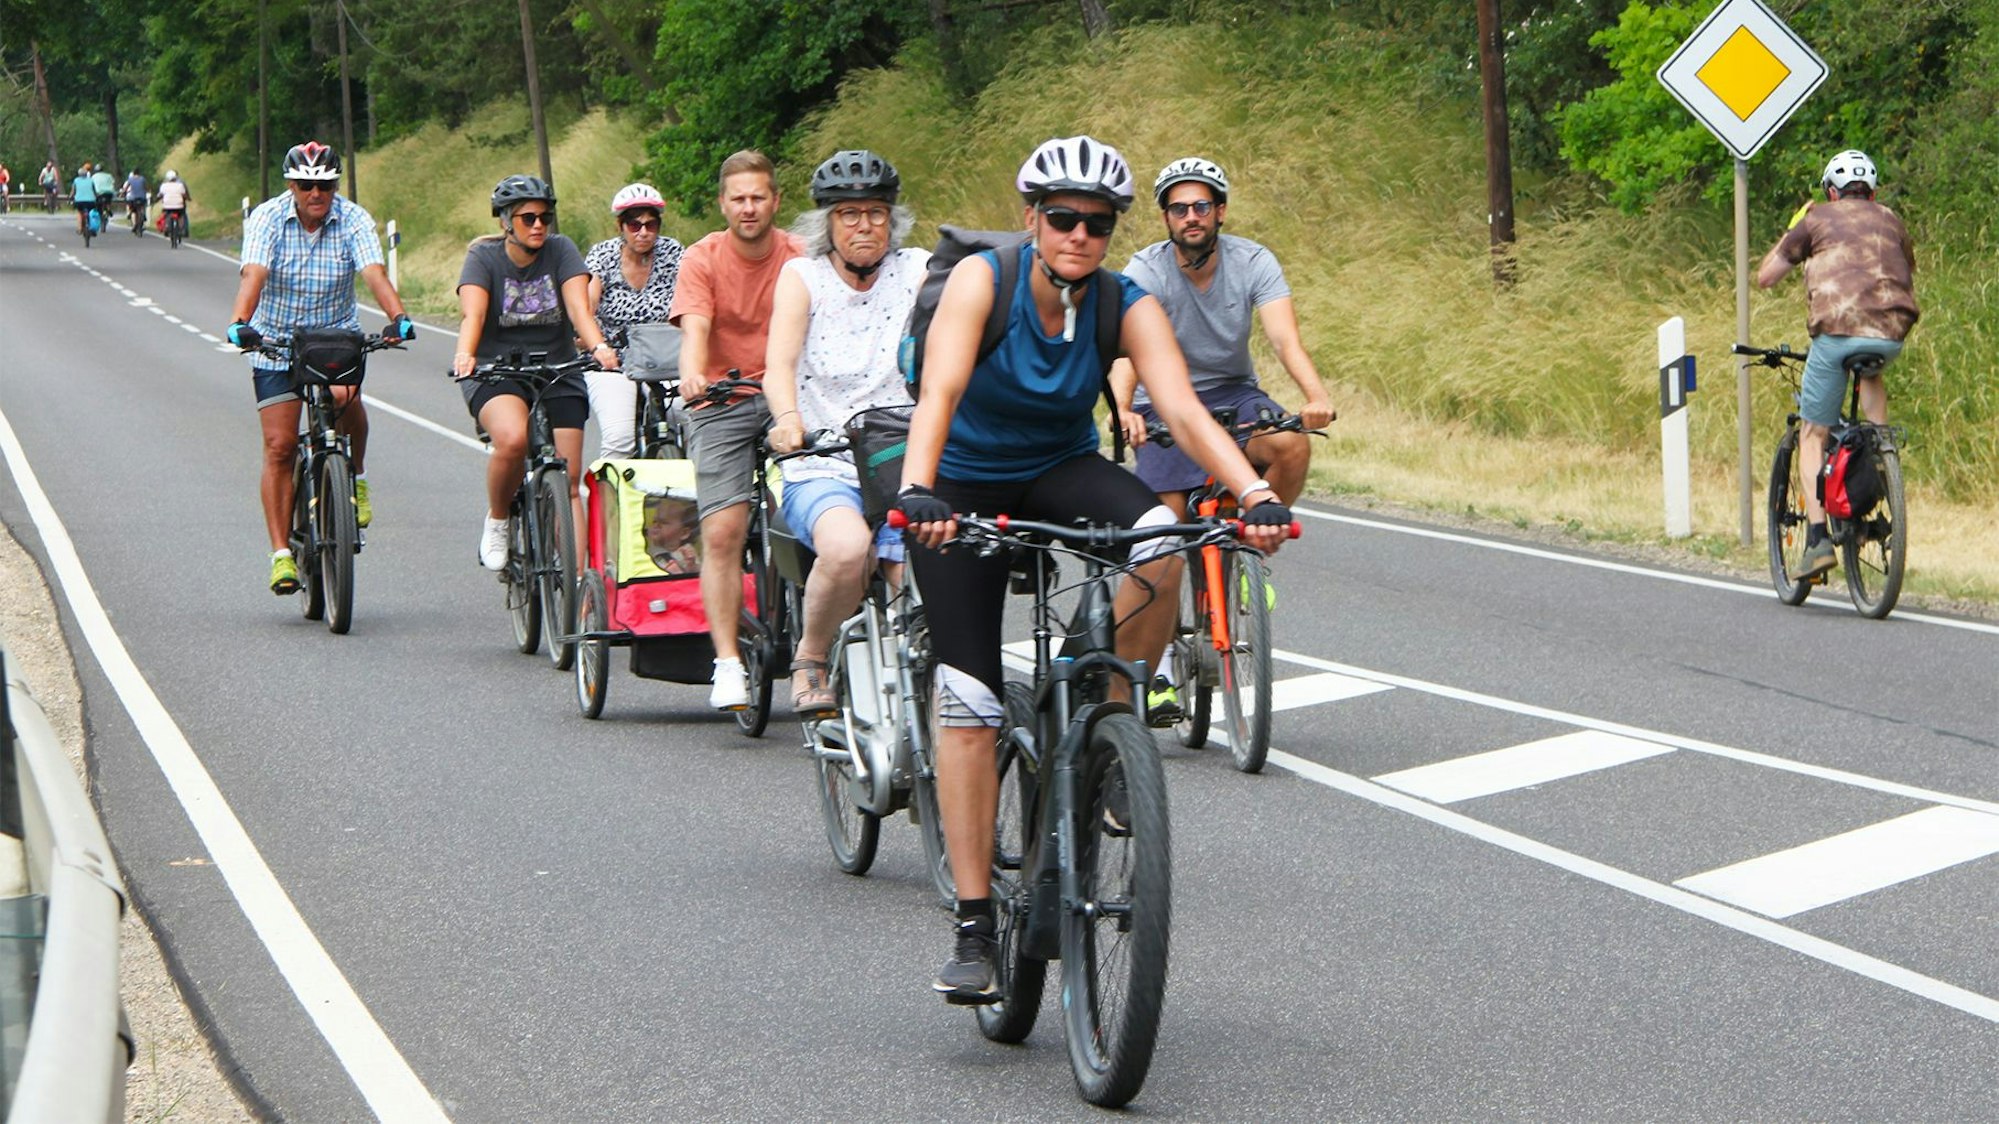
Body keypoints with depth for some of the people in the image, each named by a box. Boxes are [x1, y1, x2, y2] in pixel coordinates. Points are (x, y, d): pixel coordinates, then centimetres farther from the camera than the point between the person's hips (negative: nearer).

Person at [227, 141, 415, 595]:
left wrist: (398, 318, -44)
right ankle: (281, 554, 1)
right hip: (276, 338, 0)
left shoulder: (353, 220, -11)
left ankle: (356, 476, -3)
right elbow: (254, 274, -28)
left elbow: (375, 273, -25)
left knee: (345, 395, -32)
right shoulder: (267, 218, -13)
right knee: (279, 446, -5)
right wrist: (240, 323, -46)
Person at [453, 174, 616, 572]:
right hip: (496, 374, -2)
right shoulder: (484, 257, -4)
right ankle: (496, 523, -7)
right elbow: (472, 314, -19)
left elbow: (579, 307, -13)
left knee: (567, 482, -6)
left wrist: (598, 348, -33)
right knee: (512, 439, -33)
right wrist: (464, 355, -40)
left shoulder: (561, 251, 0)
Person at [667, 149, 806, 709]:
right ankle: (727, 662, -11)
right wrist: (691, 374, -37)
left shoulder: (800, 258, 0)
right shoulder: (702, 260, -1)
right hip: (722, 403, -1)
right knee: (722, 531, -14)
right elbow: (695, 331, -14)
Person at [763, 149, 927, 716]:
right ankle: (810, 660, -6)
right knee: (847, 547, -33)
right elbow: (779, 362, -11)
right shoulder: (802, 275, 4)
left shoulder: (918, 271, 6)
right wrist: (787, 416, -34)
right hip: (822, 469, -1)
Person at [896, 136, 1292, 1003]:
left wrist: (1256, 494, -45)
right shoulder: (983, 279, -22)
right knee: (967, 701, -10)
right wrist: (916, 490, -53)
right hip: (966, 489, -2)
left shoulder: (1128, 307, -16)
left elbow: (1183, 410, -28)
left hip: (1062, 472, 2)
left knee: (1160, 537, -32)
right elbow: (939, 393, -36)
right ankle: (974, 928, -4)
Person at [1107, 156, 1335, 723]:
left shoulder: (1253, 262, -13)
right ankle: (1159, 670, 0)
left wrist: (1316, 397, -46)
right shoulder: (1146, 271, -17)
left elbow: (1285, 338, -26)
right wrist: (1123, 410, -53)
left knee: (1293, 447, -30)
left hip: (1234, 395, 1)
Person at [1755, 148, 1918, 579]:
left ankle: (1818, 538, -6)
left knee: (1812, 434, 9)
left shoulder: (1817, 220, 15)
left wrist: (1792, 231, 31)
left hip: (1838, 329, -3)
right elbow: (1909, 275, 36)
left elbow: (1765, 276, 18)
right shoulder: (1891, 220, 25)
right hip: (1893, 333, 3)